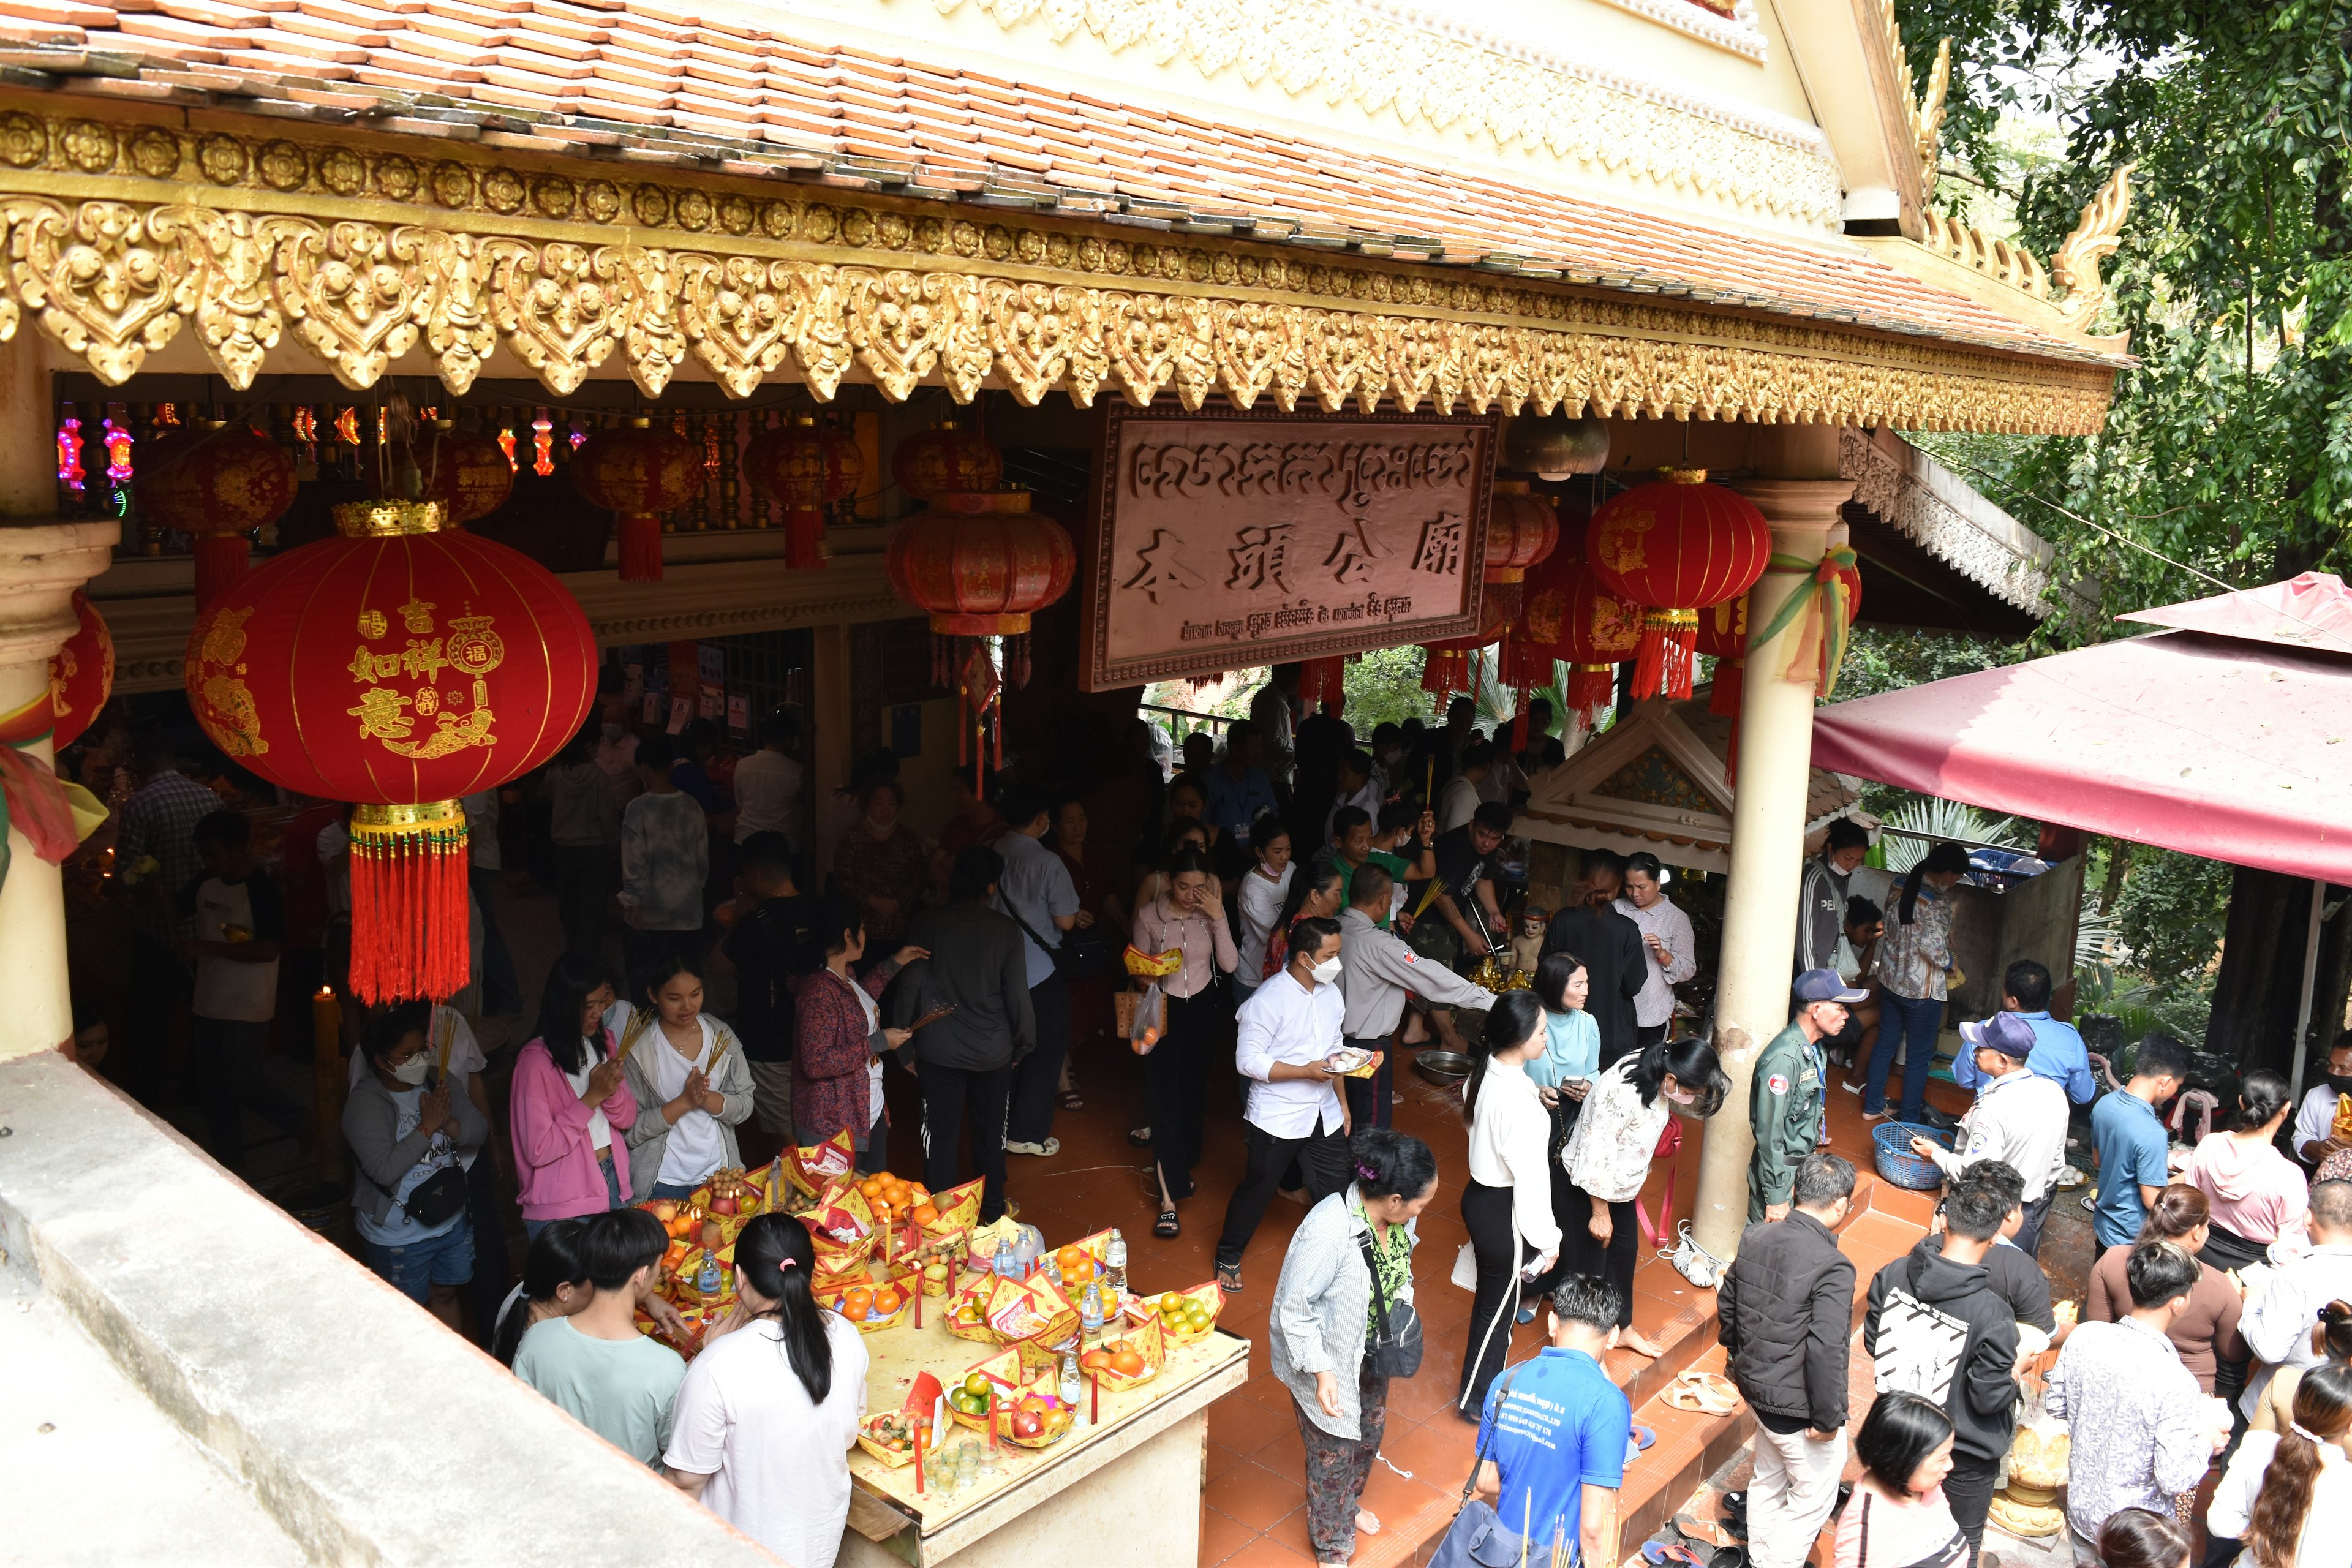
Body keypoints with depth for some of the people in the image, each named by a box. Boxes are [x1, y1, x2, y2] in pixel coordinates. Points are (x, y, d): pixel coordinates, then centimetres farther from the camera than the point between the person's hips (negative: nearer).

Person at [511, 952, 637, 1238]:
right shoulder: (536, 1060, -17)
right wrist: (591, 1098, -20)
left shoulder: (604, 1041, 4)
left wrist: (612, 1090, -13)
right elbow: (538, 1151, -18)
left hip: (614, 1185, 6)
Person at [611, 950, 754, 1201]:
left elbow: (745, 1105, 0)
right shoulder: (638, 1048, -9)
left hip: (718, 1175, 3)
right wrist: (685, 1101, -21)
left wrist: (707, 1098, -18)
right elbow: (630, 1130, -11)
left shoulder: (721, 1037, 1)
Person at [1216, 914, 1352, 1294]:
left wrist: (1342, 1102, 14)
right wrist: (1307, 1071, -25)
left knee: (1335, 1191, 10)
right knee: (1257, 1190, 11)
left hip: (1324, 1117, 6)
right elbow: (1248, 1062, -21)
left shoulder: (1331, 993, 2)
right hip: (1276, 1119, -6)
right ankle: (1228, 1258, 32)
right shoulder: (1269, 1000, -21)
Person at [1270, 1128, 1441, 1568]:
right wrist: (1320, 1372, -26)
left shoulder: (1397, 1216, -17)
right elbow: (1293, 1310, -27)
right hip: (1329, 1358, -7)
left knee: (1371, 1430, 29)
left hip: (1373, 1350, 7)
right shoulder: (1328, 1233, -39)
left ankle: (1349, 1503, 60)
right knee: (1333, 1453, 14)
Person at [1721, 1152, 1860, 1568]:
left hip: (1756, 1387, 8)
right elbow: (1826, 1351, -28)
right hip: (1800, 1406, -8)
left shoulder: (1755, 1237, -5)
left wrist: (1738, 1355, 26)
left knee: (1768, 1479, 27)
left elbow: (1726, 1304, 9)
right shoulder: (1832, 1268, -27)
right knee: (1813, 1499, 15)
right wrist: (1827, 1418, -16)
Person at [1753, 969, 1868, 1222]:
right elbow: (1769, 1133, -24)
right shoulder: (1784, 1059, -26)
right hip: (1782, 1171, -9)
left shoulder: (1814, 1048, 5)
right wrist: (1776, 1198, -21)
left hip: (1804, 1168, 9)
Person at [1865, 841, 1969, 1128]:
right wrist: (1948, 963, -10)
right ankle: (1910, 1121, 17)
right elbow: (1932, 945, -29)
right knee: (1919, 1056, 8)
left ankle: (1872, 1106, 30)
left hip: (1891, 980, 7)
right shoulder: (1937, 899, -24)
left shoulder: (1904, 884, -1)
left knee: (1886, 1043, 20)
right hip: (1922, 990, -7)